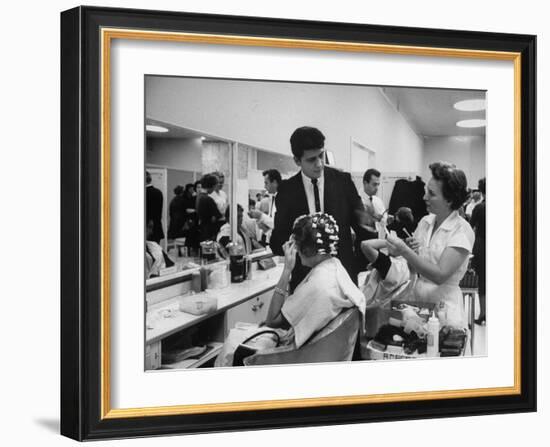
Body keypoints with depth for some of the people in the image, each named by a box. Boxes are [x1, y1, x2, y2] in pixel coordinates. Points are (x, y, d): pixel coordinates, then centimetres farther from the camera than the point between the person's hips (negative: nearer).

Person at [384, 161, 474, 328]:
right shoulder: (425, 222, 5)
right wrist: (410, 248, -8)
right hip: (417, 299, 5)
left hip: (444, 306, -5)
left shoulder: (462, 230, -11)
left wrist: (405, 252, -25)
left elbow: (440, 275, -21)